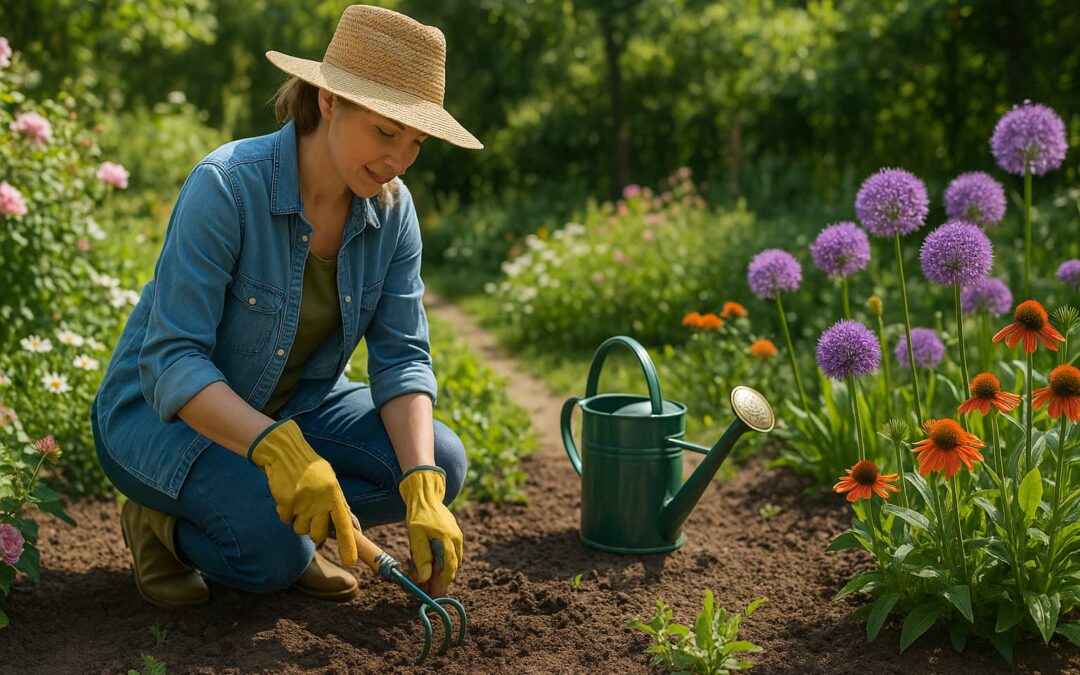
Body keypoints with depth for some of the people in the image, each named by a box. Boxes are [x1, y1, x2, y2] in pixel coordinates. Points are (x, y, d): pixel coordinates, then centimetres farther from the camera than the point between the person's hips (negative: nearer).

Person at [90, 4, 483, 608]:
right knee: (271, 553, -31)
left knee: (441, 462, -17)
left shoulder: (393, 208, -10)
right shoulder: (227, 184, -28)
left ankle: (285, 523, 4)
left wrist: (423, 494, -26)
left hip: (293, 407, 6)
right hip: (165, 411, -5)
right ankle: (162, 523, 0)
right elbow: (172, 362, -30)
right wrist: (277, 448, -46)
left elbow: (402, 357, -10)